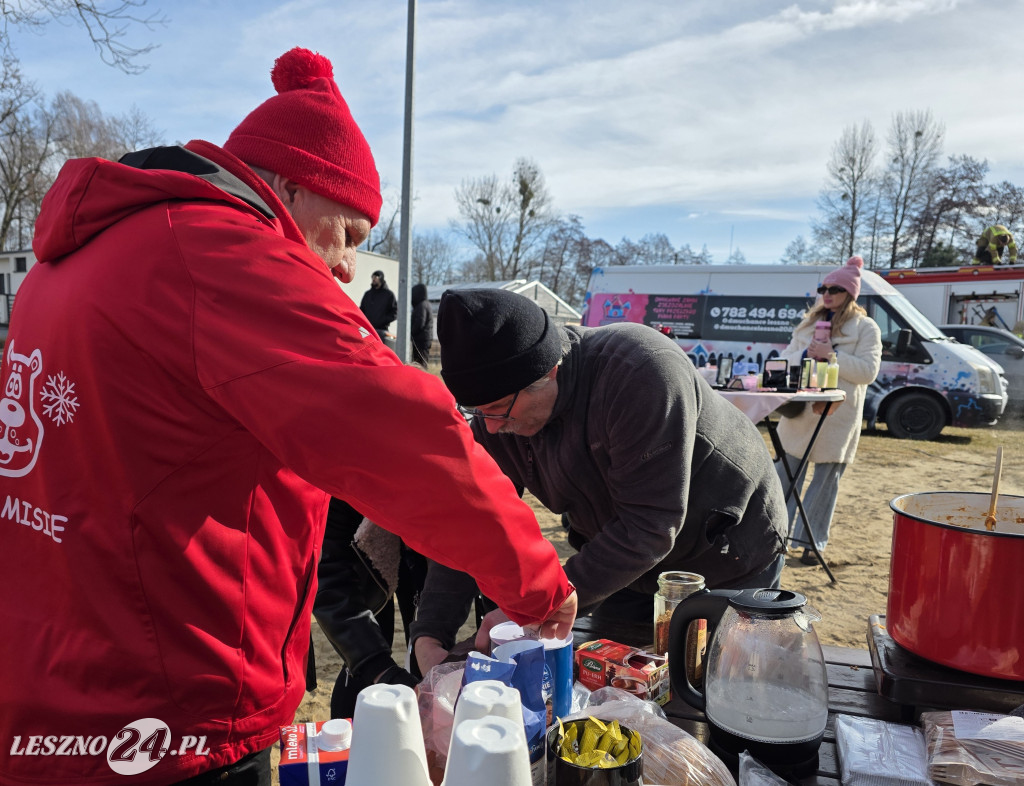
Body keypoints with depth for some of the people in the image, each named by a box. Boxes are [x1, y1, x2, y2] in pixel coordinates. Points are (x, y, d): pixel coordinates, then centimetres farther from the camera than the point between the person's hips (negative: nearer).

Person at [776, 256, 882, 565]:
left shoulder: (866, 328, -1)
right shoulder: (809, 322, 15)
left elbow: (868, 371, -11)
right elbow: (787, 357, 12)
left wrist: (831, 354, -19)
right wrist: (805, 354, -9)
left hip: (837, 415, -4)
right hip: (800, 411, 5)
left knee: (826, 478, 2)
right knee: (787, 471, 9)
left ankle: (812, 541, 10)